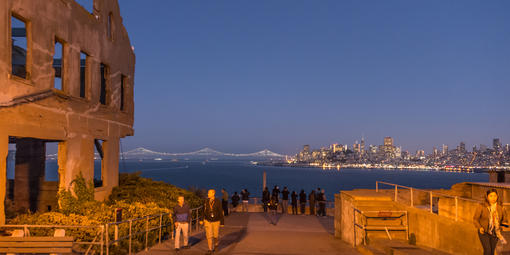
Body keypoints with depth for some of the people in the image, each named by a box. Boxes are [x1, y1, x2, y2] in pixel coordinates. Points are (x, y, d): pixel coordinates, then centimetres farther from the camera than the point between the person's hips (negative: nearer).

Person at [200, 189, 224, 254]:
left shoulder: (217, 201, -13)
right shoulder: (206, 201, -4)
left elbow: (220, 212, -8)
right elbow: (204, 211, 4)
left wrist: (222, 222, -7)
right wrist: (202, 220, 0)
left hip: (216, 221, -2)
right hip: (208, 221, 2)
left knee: (215, 235, 8)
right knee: (209, 235, -5)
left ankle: (216, 243, 40)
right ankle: (210, 250, 6)